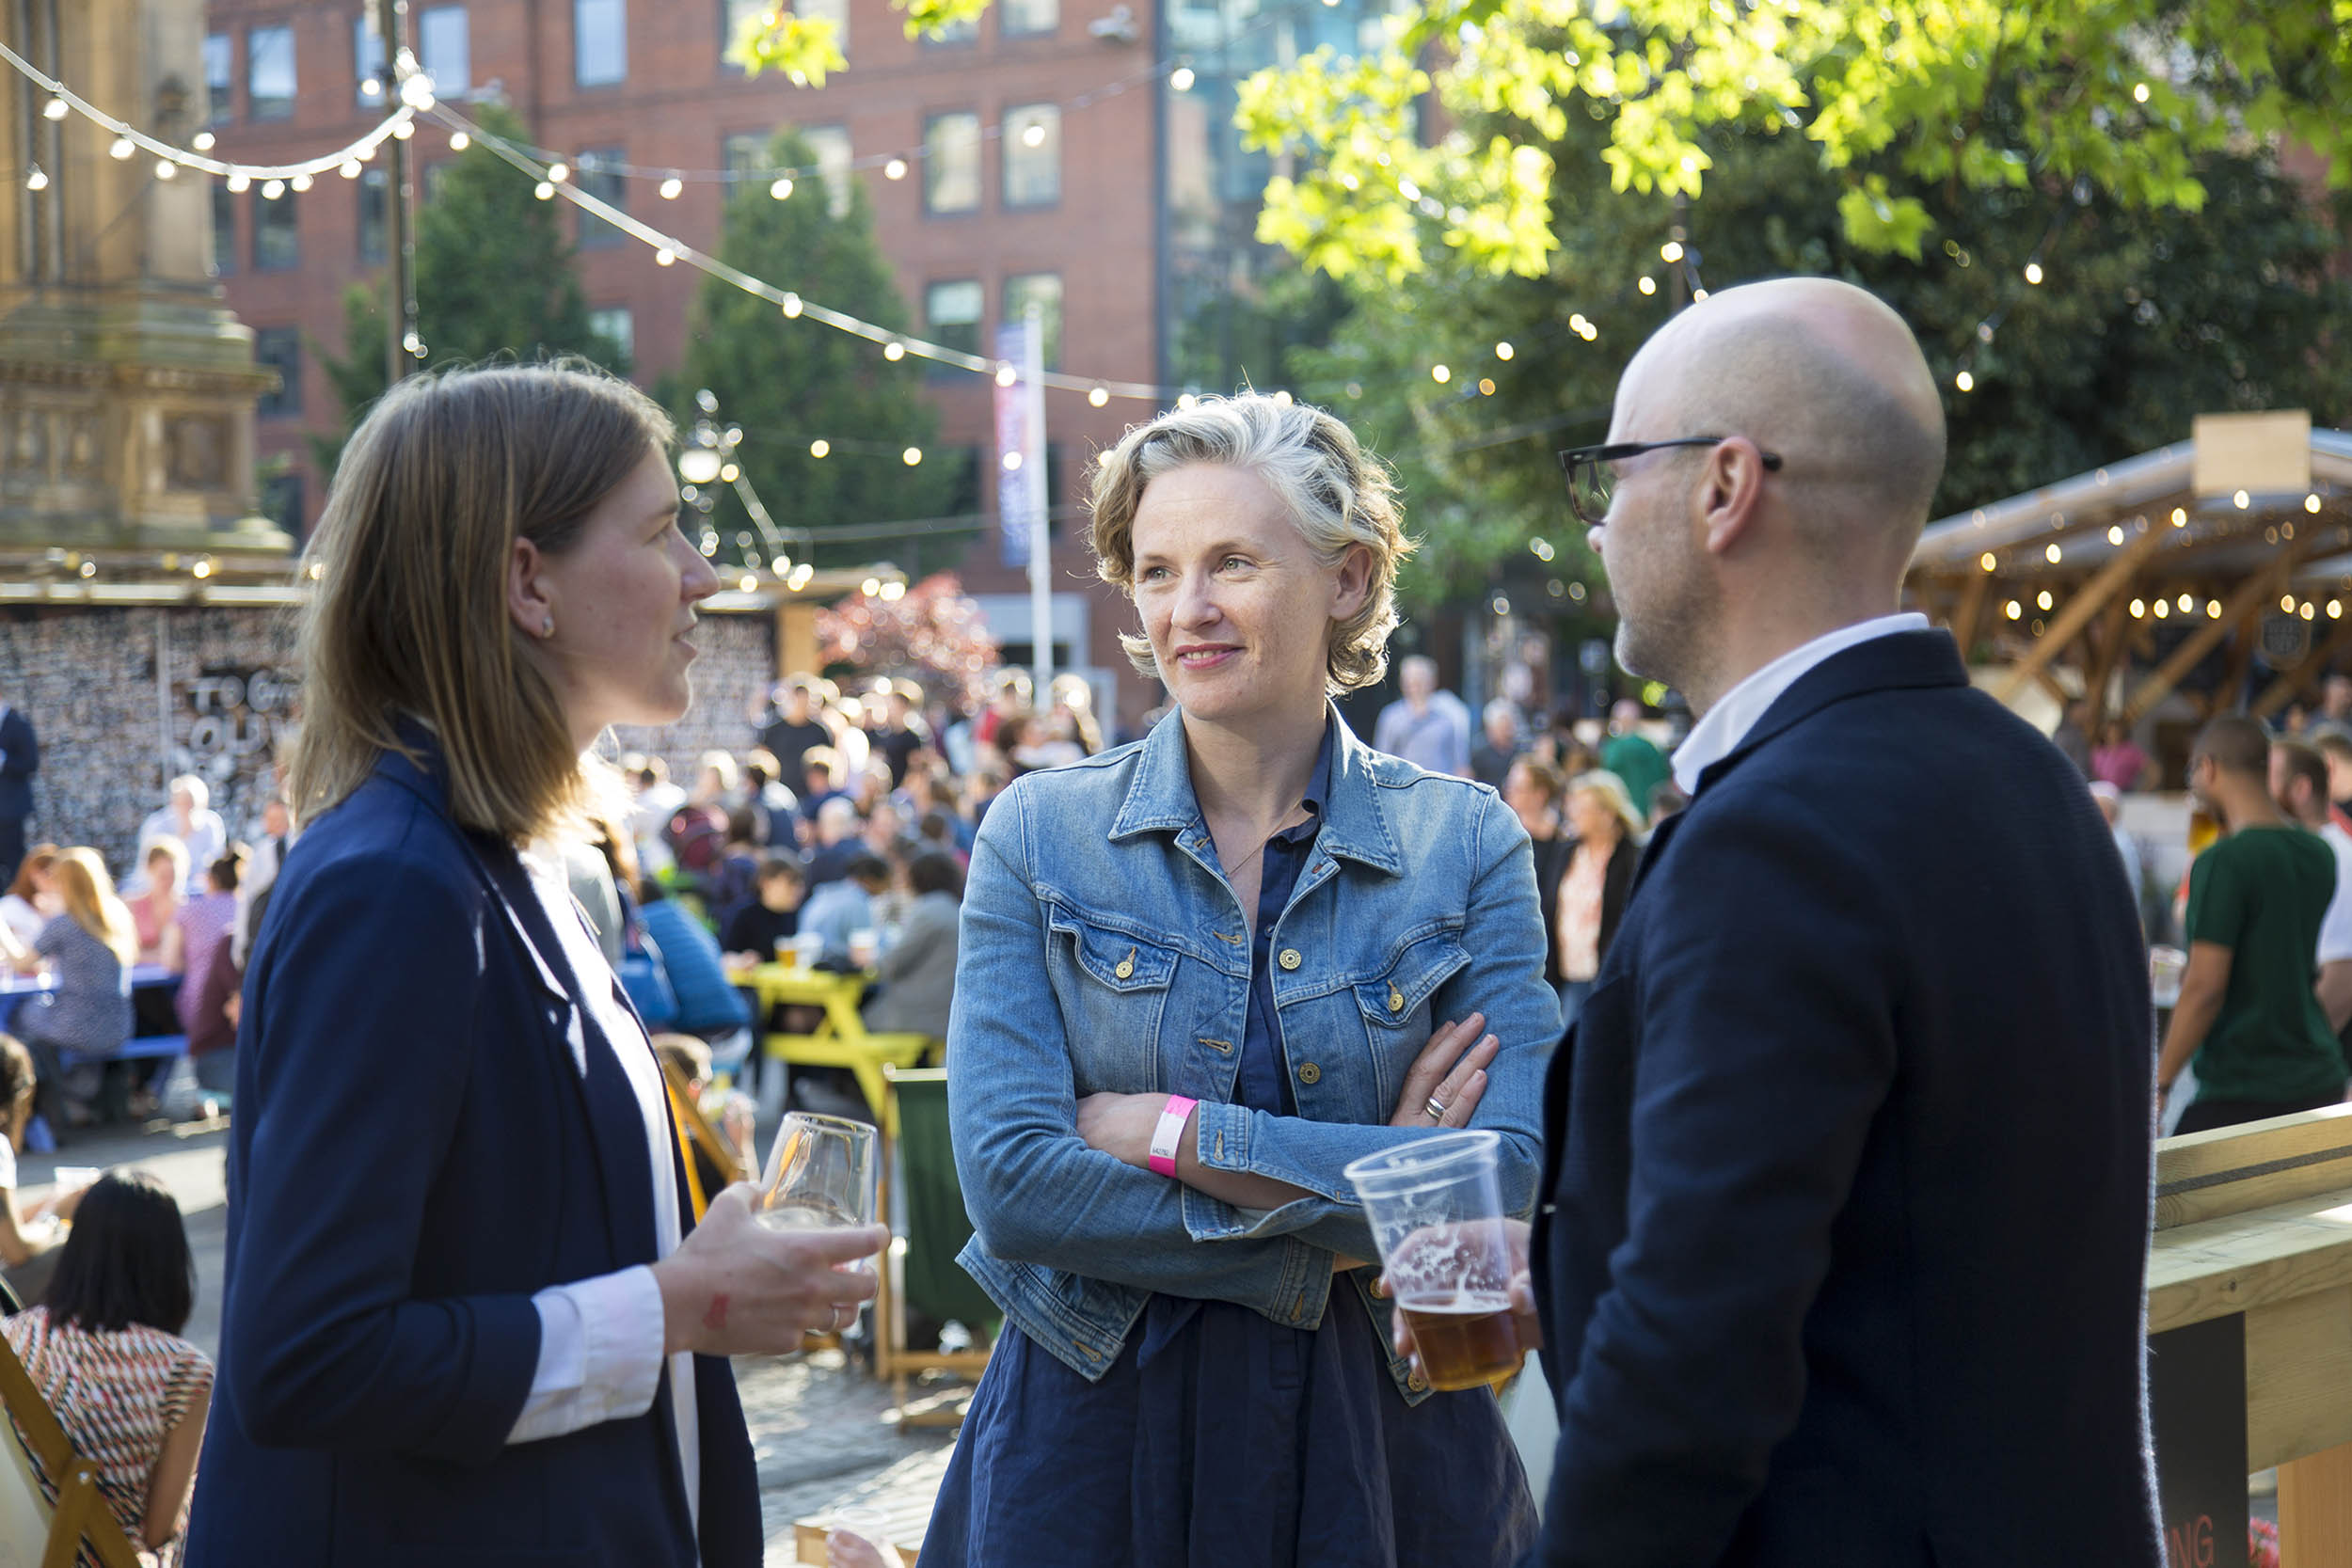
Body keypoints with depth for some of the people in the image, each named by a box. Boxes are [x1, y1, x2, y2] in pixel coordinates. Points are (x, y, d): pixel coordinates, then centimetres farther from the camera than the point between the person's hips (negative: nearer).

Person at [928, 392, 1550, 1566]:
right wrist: (1341, 1232, -17)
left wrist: (1166, 1130, -17)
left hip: (1381, 1439, 0)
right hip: (1093, 1436, 0)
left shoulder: (1467, 845, -3)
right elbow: (1009, 1180, -13)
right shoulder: (1039, 834, -3)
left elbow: (1505, 1183, -15)